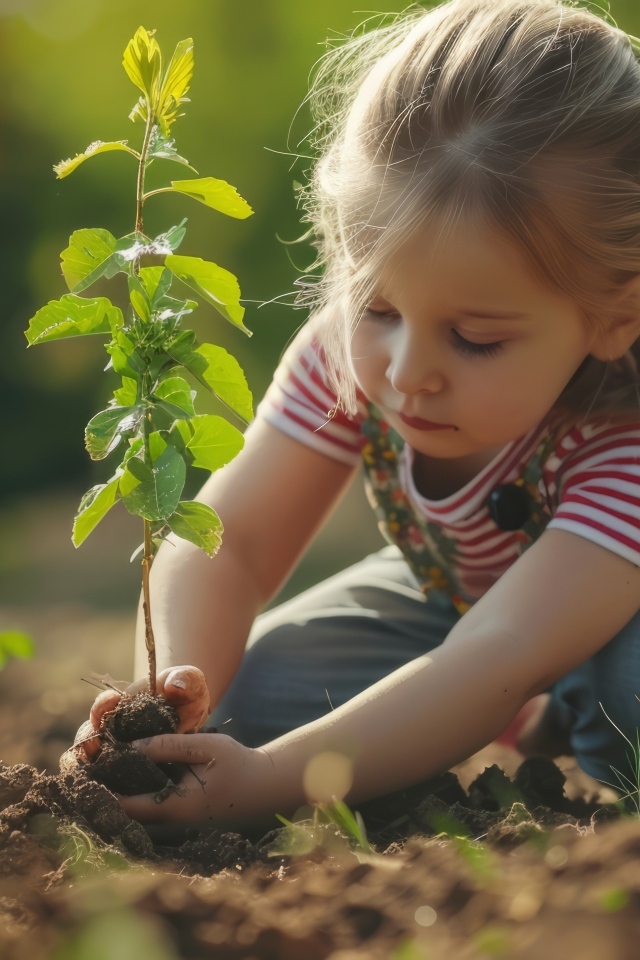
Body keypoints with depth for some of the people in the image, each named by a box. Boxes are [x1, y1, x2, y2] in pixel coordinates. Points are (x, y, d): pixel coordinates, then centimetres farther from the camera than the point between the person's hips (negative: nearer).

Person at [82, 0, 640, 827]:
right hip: (449, 596, 4)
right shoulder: (351, 348, -27)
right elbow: (230, 539, -23)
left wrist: (274, 779, -59)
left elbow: (500, 659, -50)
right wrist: (174, 694, -44)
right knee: (256, 689, -18)